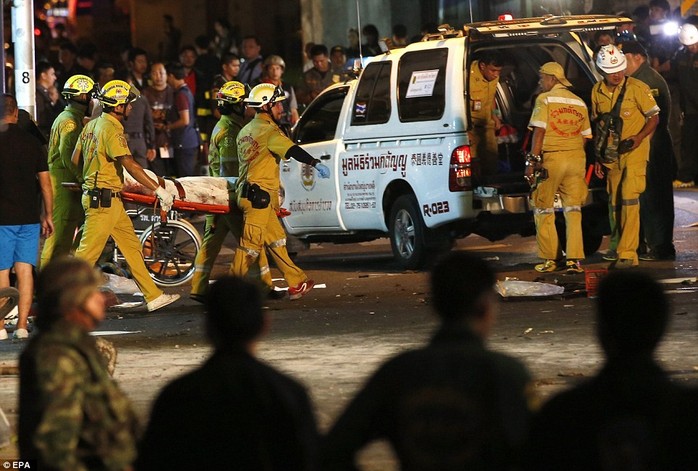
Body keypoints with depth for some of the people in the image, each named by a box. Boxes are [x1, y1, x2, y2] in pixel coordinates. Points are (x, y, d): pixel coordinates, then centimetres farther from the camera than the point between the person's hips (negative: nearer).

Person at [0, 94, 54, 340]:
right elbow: (45, 181, 8)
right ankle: (22, 325, 2)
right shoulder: (33, 142, 5)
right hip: (29, 216, 4)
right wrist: (48, 215, 16)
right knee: (25, 270, 4)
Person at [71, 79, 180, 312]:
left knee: (132, 245, 12)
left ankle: (153, 296, 16)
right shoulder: (111, 129, -18)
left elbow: (75, 159, 17)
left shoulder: (92, 125, 11)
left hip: (110, 200, 10)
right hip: (104, 199, -10)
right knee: (88, 252, -5)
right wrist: (158, 189, -23)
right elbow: (130, 165, -24)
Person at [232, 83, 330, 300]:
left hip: (247, 191, 10)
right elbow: (291, 150, -26)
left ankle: (296, 283, 16)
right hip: (259, 196, -10)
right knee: (251, 244, -7)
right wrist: (315, 163, -37)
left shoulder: (246, 131, 19)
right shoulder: (268, 130, -11)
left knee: (276, 239, 13)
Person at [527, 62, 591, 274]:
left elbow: (539, 131, -12)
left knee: (543, 209, 7)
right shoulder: (579, 103, 14)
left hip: (551, 158, -5)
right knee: (573, 210, 5)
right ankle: (574, 259, -2)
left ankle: (550, 258, 8)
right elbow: (585, 136, 16)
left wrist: (532, 161, -12)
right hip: (576, 157, 5)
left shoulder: (545, 99, -4)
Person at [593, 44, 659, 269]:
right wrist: (597, 157, 13)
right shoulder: (597, 91, 4)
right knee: (614, 202, 14)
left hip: (634, 152, -5)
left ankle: (627, 253, -15)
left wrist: (639, 137, -22)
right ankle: (616, 245, 31)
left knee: (629, 199, -14)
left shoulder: (637, 88, -11)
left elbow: (654, 117, -5)